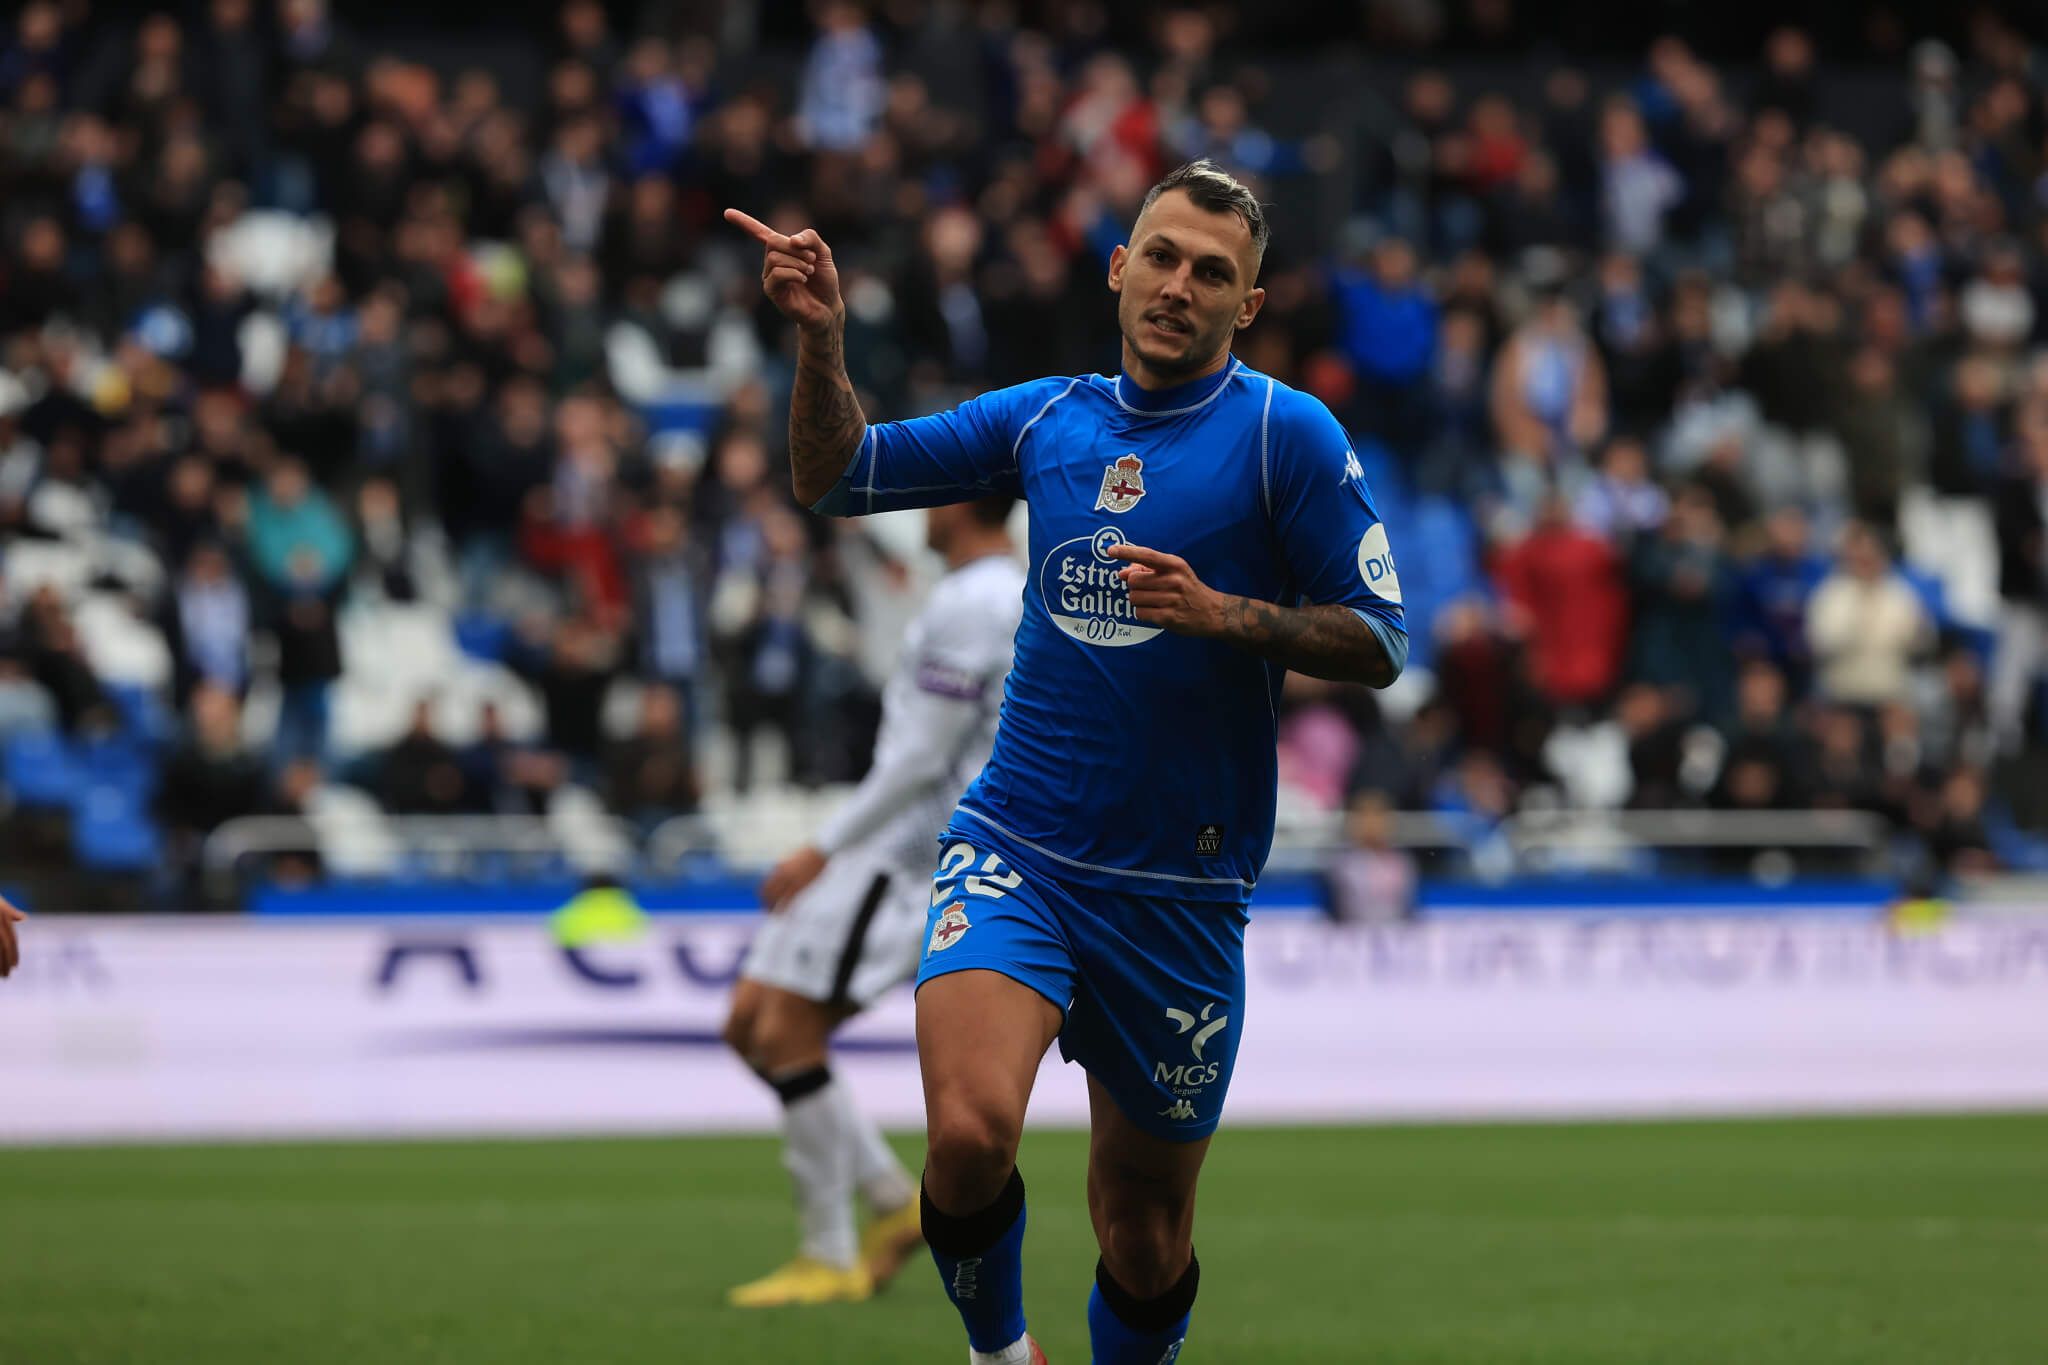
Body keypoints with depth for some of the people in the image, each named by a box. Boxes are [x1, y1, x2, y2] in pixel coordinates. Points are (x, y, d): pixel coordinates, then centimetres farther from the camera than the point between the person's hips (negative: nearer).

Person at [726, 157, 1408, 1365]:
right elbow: (835, 479, 13)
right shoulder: (1048, 418, 8)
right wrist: (824, 340, -4)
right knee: (970, 1133, -24)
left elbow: (1379, 642, -5)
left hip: (1183, 892, -1)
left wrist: (1221, 614, -19)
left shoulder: (1286, 434, -3)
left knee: (1147, 1235, 8)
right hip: (1018, 854, 1)